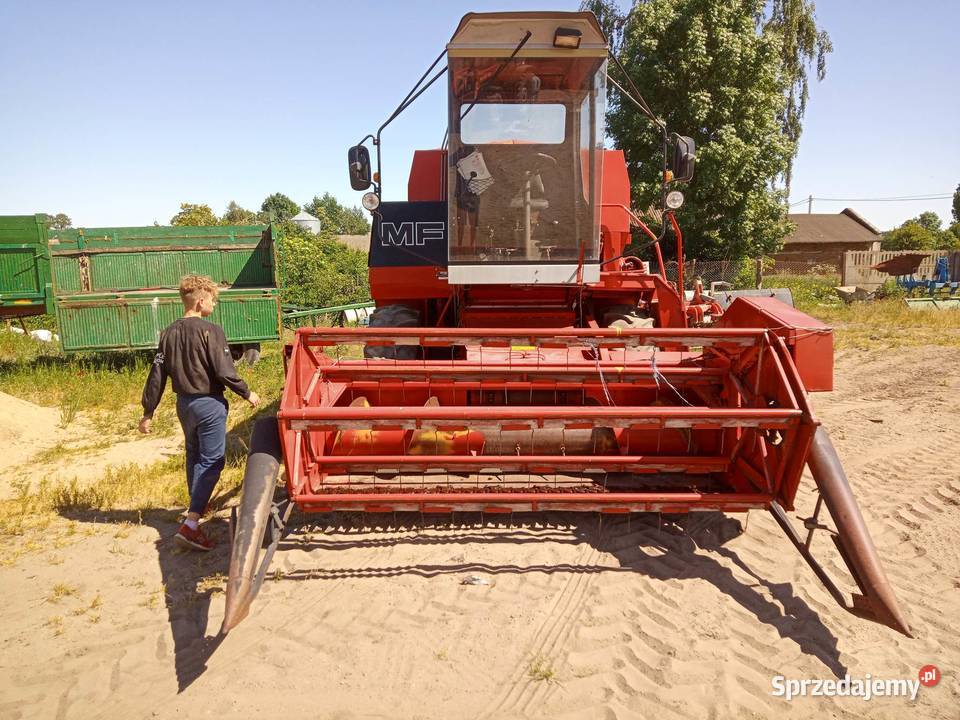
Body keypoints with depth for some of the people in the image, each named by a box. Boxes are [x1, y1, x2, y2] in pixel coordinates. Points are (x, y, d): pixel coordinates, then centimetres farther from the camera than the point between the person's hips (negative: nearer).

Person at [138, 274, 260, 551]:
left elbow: (157, 375, 5)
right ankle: (191, 525, -9)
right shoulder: (210, 331, -16)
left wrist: (148, 411, 11)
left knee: (194, 456, 24)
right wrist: (247, 393, -3)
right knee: (211, 462, -1)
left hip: (184, 403, 7)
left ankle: (197, 505, 43)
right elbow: (224, 371, -18)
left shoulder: (169, 333, 3)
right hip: (209, 405, -7)